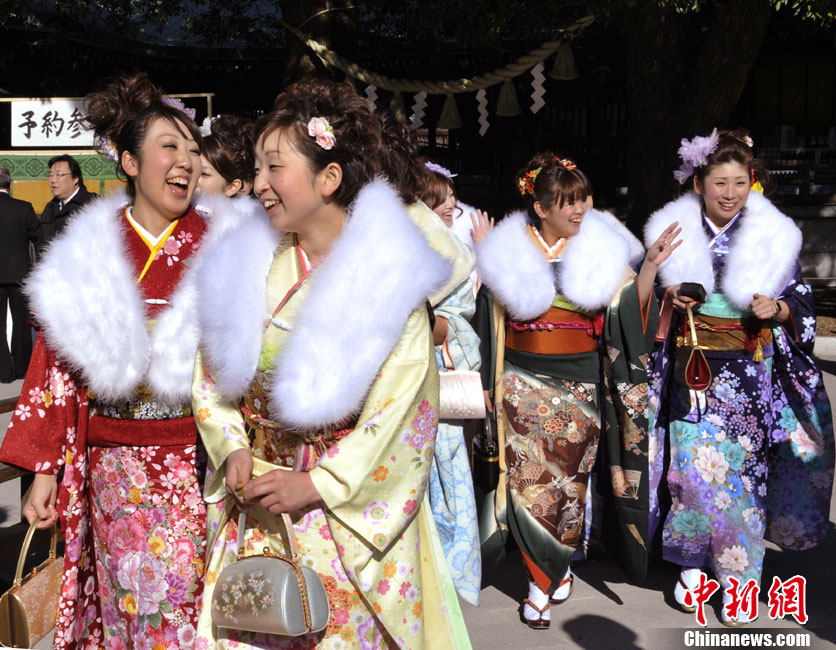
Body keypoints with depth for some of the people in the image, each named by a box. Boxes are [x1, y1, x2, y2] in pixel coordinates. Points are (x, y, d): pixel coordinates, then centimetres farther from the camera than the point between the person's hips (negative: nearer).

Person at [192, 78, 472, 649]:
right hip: (257, 508, 4)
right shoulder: (248, 263, 0)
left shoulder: (388, 275, -13)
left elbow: (402, 405, -14)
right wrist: (233, 450, -7)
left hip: (351, 512, -3)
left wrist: (318, 484, -16)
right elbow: (211, 374, 7)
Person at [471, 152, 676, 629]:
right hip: (523, 384, 0)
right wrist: (484, 257, 3)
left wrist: (651, 266, -8)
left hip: (580, 387, 0)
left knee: (567, 481, 10)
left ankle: (546, 580, 30)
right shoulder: (511, 248, 0)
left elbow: (631, 311, 1)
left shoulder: (602, 249, -1)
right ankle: (554, 572, 20)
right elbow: (493, 308, 7)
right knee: (530, 481, 0)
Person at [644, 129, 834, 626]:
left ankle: (738, 575, 19)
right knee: (693, 467, 0)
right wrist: (669, 300, -11)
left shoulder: (774, 239, -1)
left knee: (738, 469, 3)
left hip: (747, 374, -1)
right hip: (690, 370, 1)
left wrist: (778, 310, -16)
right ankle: (693, 563, 21)